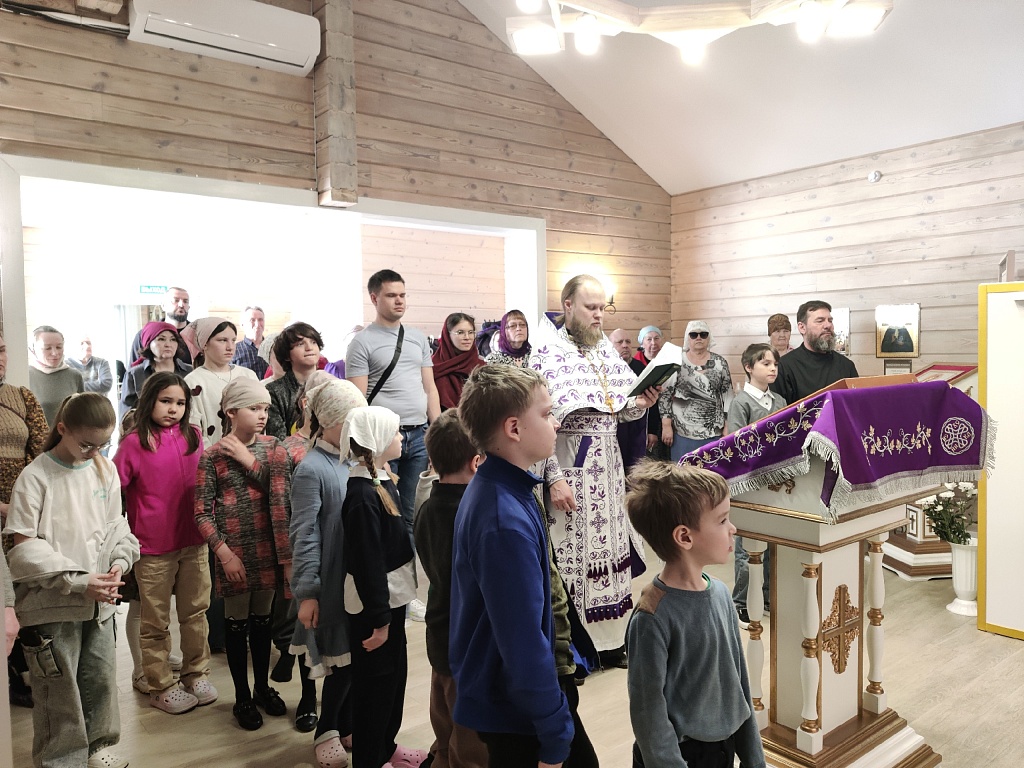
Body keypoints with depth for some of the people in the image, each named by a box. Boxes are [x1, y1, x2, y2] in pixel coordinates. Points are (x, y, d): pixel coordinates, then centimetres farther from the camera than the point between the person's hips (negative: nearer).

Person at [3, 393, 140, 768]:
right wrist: (77, 581, -18)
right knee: (59, 688, 7)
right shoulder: (35, 477, -11)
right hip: (53, 603, -4)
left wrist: (120, 560, -7)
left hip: (100, 600, 5)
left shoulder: (105, 470, 2)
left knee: (102, 677, 16)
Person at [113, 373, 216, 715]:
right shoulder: (134, 443, -9)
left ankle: (196, 673, 31)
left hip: (194, 543, 4)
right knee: (155, 621, 10)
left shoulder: (193, 437, 2)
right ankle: (161, 686, 25)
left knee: (196, 612, 15)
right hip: (153, 548, -4)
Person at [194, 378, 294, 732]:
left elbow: (282, 496, -11)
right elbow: (202, 513, -7)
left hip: (269, 549, 3)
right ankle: (242, 697, 27)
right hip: (234, 552, -3)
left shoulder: (272, 448, 0)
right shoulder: (212, 456, -8)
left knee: (262, 619, 16)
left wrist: (249, 460, -16)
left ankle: (262, 687, 34)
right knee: (237, 623, 11)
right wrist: (225, 553, -13)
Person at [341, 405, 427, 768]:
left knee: (395, 674, 21)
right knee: (375, 681, 7)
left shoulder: (383, 480, 4)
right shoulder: (362, 496, -25)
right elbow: (366, 562, -23)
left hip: (393, 595, 9)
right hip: (373, 603, -9)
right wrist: (378, 618, -19)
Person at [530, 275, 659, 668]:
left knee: (610, 547, 12)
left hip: (608, 462, 7)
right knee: (570, 553, 1)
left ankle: (608, 639, 27)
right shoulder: (549, 351, -10)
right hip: (570, 464, -7)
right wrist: (554, 478, -19)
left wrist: (640, 403, -6)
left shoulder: (605, 349, 11)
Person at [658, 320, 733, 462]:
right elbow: (664, 395, -3)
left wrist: (727, 426, 2)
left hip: (713, 432, 2)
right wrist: (666, 426, -8)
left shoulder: (720, 363, 4)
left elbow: (728, 395, 6)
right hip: (682, 431, -2)